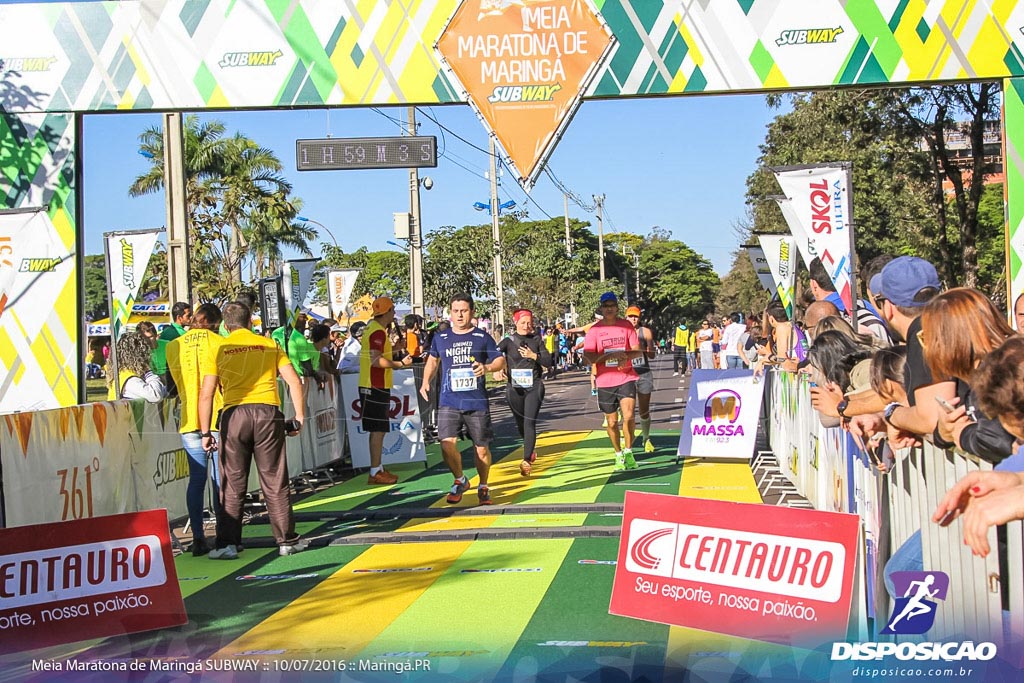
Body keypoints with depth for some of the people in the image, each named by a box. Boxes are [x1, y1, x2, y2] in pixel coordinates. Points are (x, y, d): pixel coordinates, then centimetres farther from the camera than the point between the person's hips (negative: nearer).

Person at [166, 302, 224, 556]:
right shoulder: (218, 343, -3)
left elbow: (173, 384, 16)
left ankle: (198, 537, 2)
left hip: (189, 420, 3)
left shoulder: (174, 346, 8)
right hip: (218, 419, -3)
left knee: (196, 479, 6)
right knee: (221, 480, 4)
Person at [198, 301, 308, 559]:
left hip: (234, 414, 0)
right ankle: (287, 541, 13)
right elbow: (294, 381, 3)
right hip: (267, 413, 1)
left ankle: (227, 544, 7)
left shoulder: (219, 349, 8)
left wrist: (205, 432, 6)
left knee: (232, 484, 7)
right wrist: (299, 417, 8)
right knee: (274, 482, 7)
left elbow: (206, 394, 1)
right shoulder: (269, 345, 11)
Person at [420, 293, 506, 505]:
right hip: (448, 402, 1)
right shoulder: (440, 337, 9)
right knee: (447, 444, -14)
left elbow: (501, 361, 5)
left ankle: (483, 487, 28)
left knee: (481, 448, 4)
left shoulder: (482, 337, 2)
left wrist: (487, 367, -15)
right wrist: (426, 381, 11)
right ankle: (460, 480, 13)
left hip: (477, 402, -1)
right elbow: (433, 360, 25)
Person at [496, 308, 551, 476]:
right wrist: (497, 370, -35)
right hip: (515, 388, 1)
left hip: (534, 387, -1)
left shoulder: (536, 340, 4)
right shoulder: (508, 341, -1)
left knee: (530, 423, -13)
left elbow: (548, 361, 2)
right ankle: (531, 450, 42)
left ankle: (527, 461, -16)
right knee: (520, 424, 14)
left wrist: (534, 355, -15)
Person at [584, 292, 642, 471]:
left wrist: (625, 355, -20)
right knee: (611, 422, 7)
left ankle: (628, 452, 4)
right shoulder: (594, 330, 0)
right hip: (605, 381, 0)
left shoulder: (626, 326, 4)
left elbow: (638, 351, 2)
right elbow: (589, 357, -7)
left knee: (629, 416, -16)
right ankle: (618, 455, 26)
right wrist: (611, 355, -20)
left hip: (626, 378, 0)